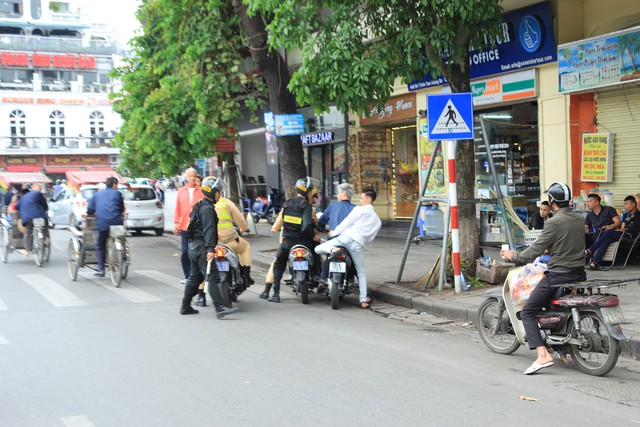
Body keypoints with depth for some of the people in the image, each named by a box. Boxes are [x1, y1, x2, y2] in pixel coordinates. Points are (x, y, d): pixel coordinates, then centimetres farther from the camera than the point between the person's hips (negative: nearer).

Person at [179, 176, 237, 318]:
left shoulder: (200, 206, 20)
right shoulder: (207, 208, -13)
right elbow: (209, 230, -23)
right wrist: (210, 249, -29)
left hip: (194, 246, 11)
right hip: (202, 248, -11)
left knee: (194, 278, 17)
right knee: (213, 278, -17)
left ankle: (185, 307, 23)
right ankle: (220, 308, -24)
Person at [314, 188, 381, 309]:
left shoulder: (359, 209, 10)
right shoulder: (378, 221, 25)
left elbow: (347, 222, 5)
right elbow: (370, 238, 21)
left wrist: (334, 232, 14)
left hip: (346, 237, -4)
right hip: (358, 245, 4)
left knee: (318, 249, 3)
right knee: (361, 273, 18)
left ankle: (332, 249, -28)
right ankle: (363, 300, 11)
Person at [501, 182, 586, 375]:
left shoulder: (554, 222, -15)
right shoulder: (580, 219, 8)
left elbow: (536, 249, -13)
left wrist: (513, 256, 1)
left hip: (558, 275, -8)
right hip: (579, 274, 8)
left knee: (527, 313, -3)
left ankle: (543, 355, -17)